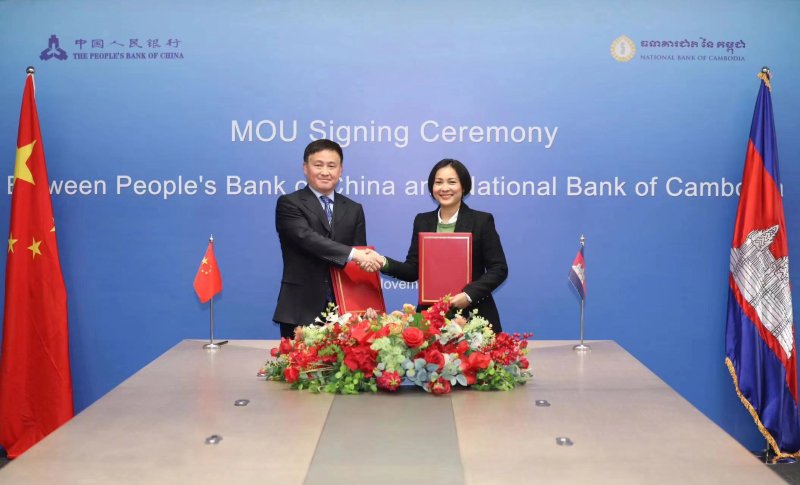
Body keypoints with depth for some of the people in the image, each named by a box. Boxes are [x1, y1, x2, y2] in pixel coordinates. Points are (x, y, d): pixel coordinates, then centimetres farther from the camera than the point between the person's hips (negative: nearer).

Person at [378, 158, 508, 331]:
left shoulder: (482, 220, -2)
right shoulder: (422, 221, 8)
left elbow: (499, 269, -5)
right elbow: (413, 270, 6)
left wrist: (469, 294, -17)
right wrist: (384, 263, -12)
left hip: (472, 315, -2)